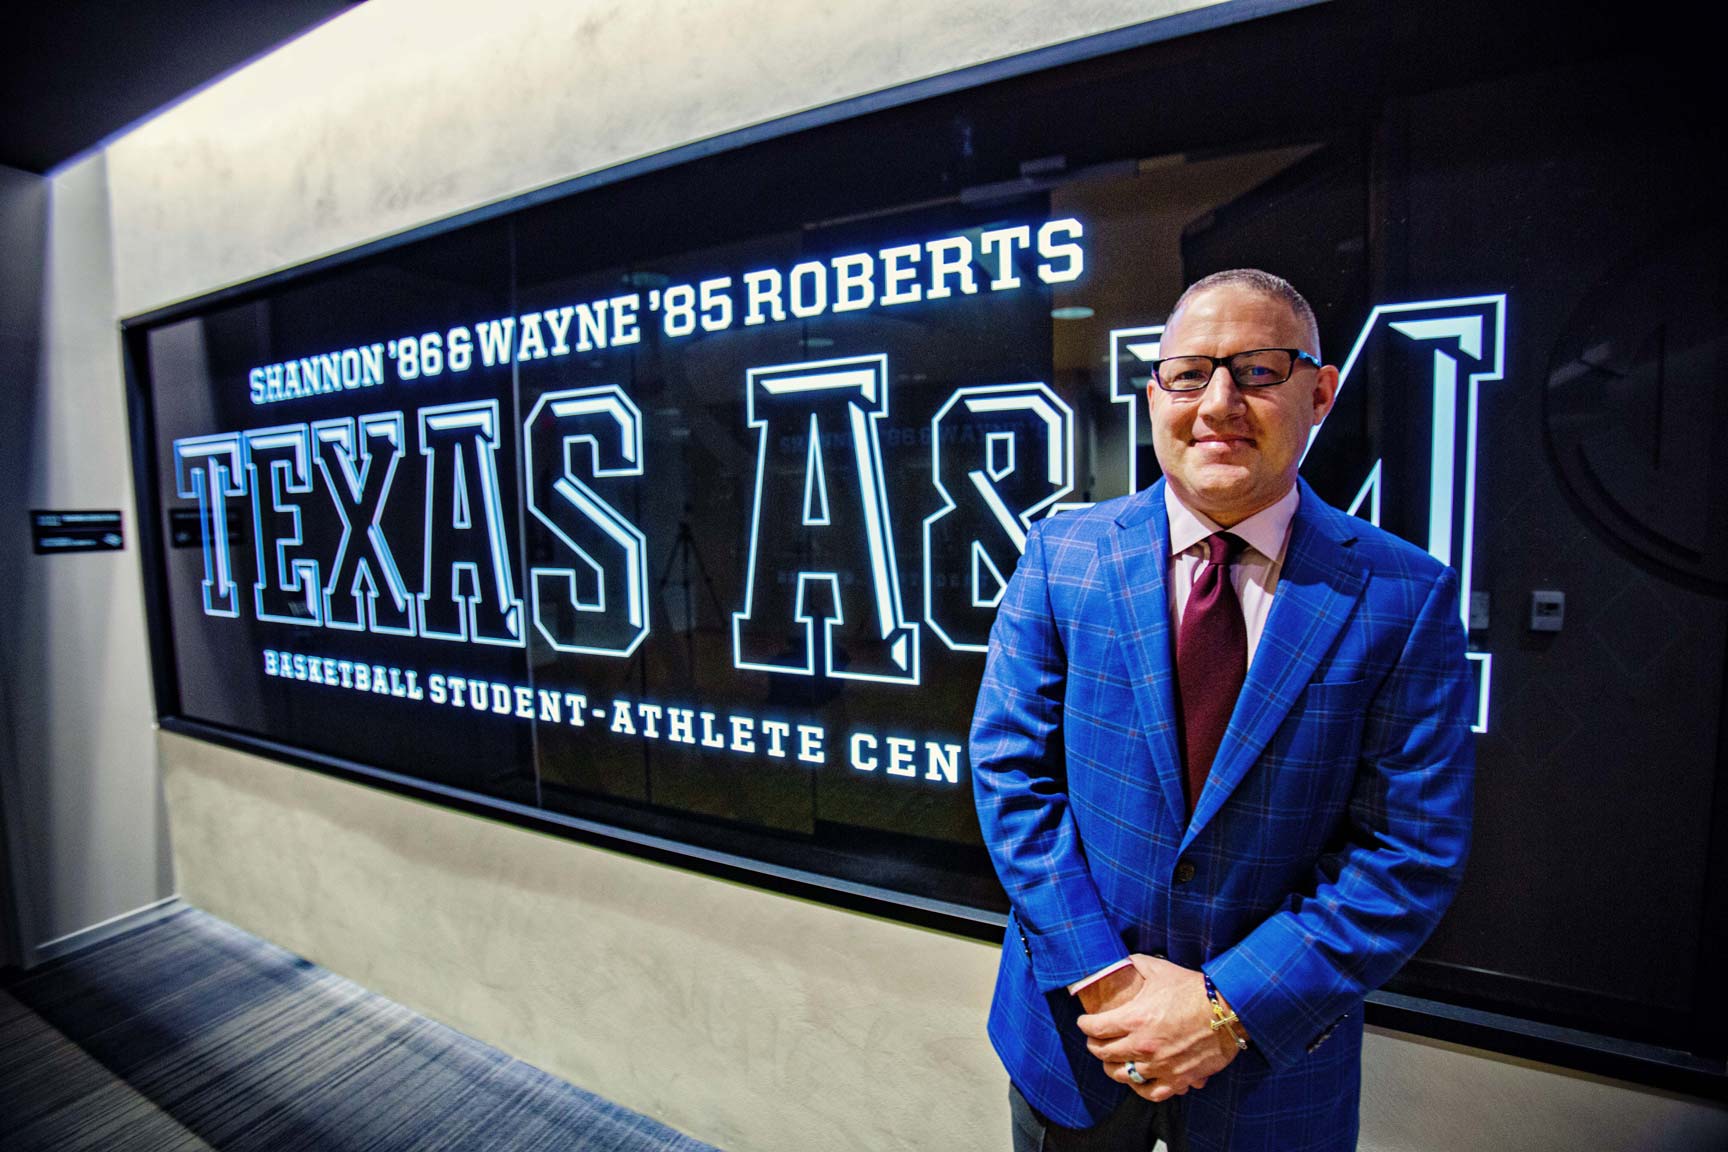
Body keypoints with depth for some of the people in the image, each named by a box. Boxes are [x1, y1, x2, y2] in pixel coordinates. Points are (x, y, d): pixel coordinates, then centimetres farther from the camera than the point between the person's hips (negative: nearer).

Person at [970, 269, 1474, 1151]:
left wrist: (1231, 1008, -16)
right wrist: (1099, 973, -15)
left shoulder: (1404, 598, -11)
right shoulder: (1060, 554, -10)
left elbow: (1412, 850, -11)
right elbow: (1010, 768, -10)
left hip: (1276, 1052, 0)